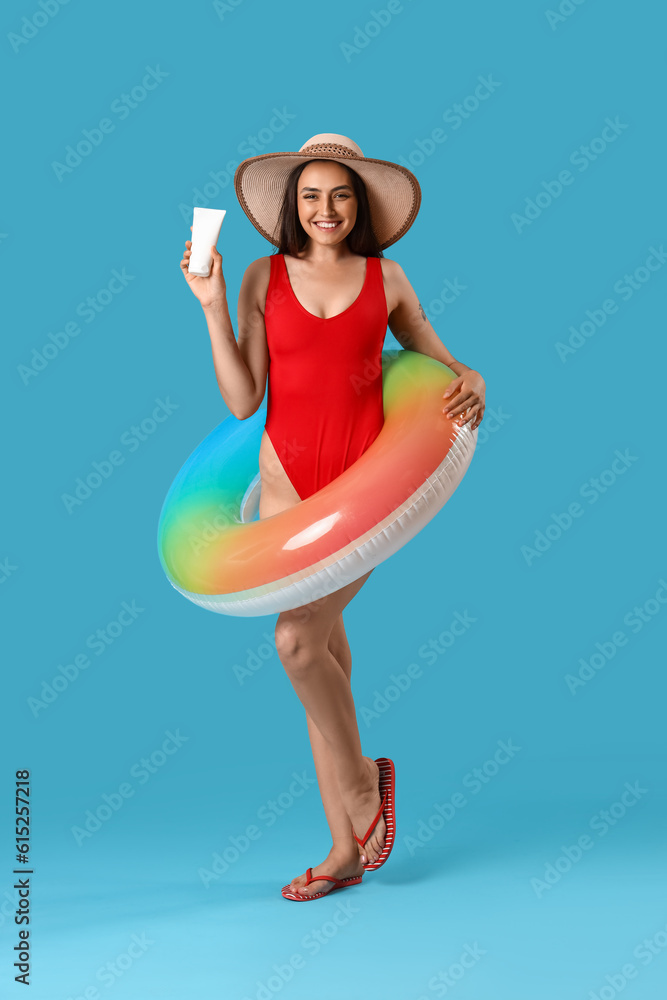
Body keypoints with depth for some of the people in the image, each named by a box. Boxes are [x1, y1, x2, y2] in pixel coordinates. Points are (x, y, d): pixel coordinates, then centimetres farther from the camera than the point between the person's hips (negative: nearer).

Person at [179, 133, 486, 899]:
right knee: (325, 650, 5)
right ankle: (346, 850, 17)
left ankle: (358, 779, 10)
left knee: (298, 637, -19)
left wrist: (473, 385, -5)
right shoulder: (264, 277, 6)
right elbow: (242, 400, 0)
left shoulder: (387, 278, 6)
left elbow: (443, 361, 17)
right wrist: (212, 306, -5)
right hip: (288, 477, 2)